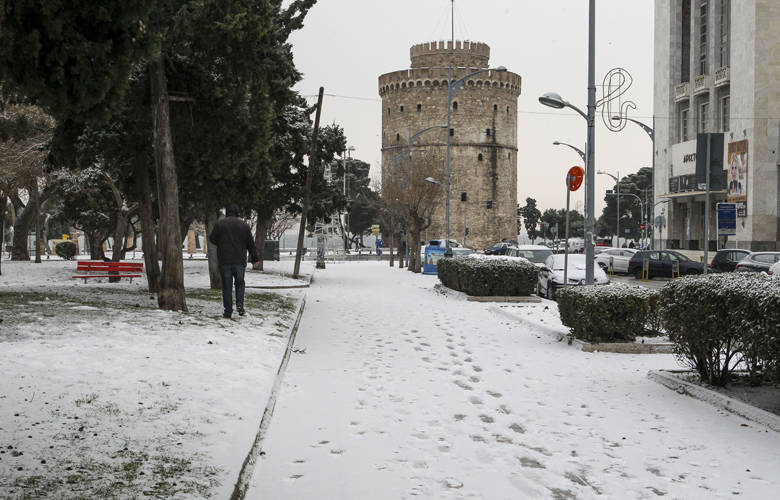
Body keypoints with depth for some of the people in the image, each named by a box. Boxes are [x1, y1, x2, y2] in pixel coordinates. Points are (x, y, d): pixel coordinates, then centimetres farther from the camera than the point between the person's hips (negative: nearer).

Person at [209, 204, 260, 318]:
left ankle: (228, 311, 2)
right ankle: (239, 305, -1)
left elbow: (212, 239, 3)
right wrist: (255, 259, 14)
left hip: (224, 261, -1)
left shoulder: (220, 224, -3)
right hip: (240, 261, 1)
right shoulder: (244, 225, 3)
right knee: (240, 284, 16)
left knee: (227, 286, 3)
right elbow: (251, 244, 7)